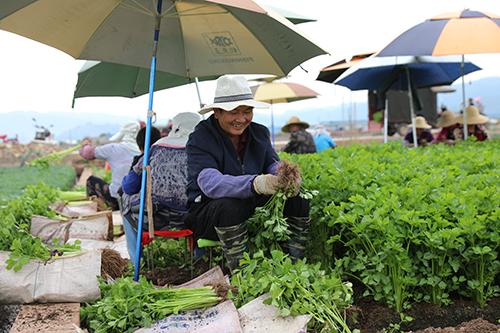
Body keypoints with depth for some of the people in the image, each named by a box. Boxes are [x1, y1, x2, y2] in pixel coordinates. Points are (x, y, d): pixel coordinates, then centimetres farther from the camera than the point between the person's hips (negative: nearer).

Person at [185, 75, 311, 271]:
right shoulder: (200, 139, -15)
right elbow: (209, 182, -31)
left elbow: (273, 164, -3)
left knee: (298, 197, -13)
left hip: (253, 207, 5)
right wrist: (255, 184, -48)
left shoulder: (259, 133, 6)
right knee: (230, 205, -37)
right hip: (207, 214, -5)